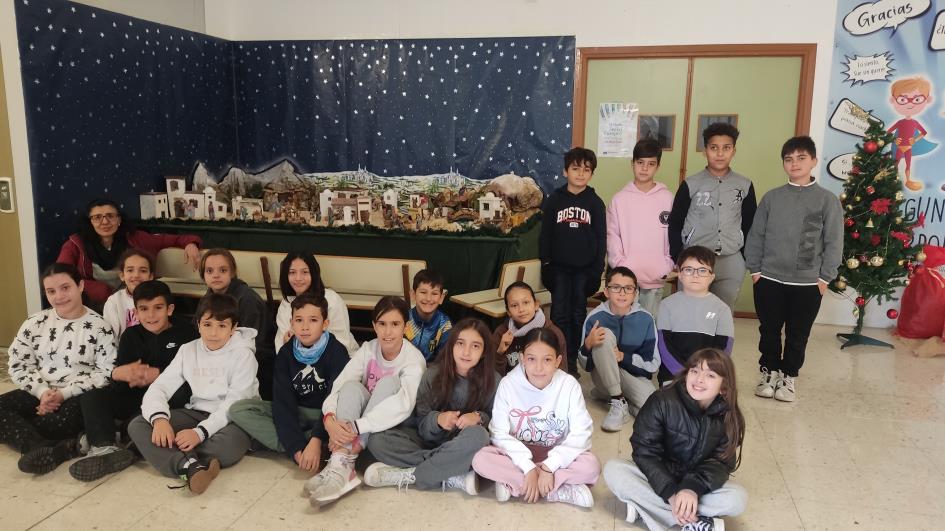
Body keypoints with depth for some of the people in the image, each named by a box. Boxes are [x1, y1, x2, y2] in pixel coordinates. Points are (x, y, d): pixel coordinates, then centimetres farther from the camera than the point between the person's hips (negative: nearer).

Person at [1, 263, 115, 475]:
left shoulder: (100, 327, -3)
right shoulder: (34, 323, 8)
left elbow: (106, 373, -8)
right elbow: (18, 365, 5)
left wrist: (64, 393, -18)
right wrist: (43, 392, -12)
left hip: (78, 397, -5)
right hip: (39, 394, 5)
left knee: (60, 422, -37)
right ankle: (58, 449, -35)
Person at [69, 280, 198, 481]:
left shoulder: (185, 331, 0)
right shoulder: (131, 335, 11)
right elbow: (120, 371, 0)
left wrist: (158, 374, -18)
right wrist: (121, 373, -24)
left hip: (167, 398, -4)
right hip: (135, 397, 4)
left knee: (183, 391, -37)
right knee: (90, 396, -16)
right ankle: (104, 447, -38)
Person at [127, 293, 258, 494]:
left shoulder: (243, 354, -9)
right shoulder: (188, 351, 4)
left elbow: (234, 404, -17)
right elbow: (158, 388, -3)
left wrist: (201, 432, -30)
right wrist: (159, 418, -25)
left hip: (229, 419, -5)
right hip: (196, 413, 5)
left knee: (232, 443, -39)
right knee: (137, 426, -16)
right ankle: (191, 467, -37)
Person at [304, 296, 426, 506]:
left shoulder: (414, 359, -18)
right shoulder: (367, 350, -5)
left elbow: (404, 405, -35)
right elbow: (339, 385, -17)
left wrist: (356, 427, -42)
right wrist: (329, 418, -38)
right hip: (358, 426, 3)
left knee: (389, 382, -30)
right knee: (352, 386, -26)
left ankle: (346, 462, -34)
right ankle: (338, 464, -41)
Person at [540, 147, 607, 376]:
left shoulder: (595, 203, 2)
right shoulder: (554, 200, 2)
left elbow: (601, 238, 2)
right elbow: (545, 235, 3)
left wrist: (597, 270, -4)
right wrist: (546, 265, -2)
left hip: (584, 268, 0)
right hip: (559, 267, 0)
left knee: (579, 315, 7)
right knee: (560, 315, 1)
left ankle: (572, 362, 17)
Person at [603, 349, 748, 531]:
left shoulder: (728, 418, -11)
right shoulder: (662, 401, -19)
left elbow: (721, 463, -14)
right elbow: (644, 451, -19)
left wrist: (693, 488, -34)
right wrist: (671, 493, -29)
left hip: (697, 483, 1)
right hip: (657, 477, -1)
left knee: (738, 498, -26)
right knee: (613, 469, -27)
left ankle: (646, 505, -26)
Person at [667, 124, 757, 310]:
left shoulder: (745, 186, 4)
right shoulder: (691, 184, -2)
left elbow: (750, 225, 12)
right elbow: (675, 224, 1)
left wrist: (747, 259, 8)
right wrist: (676, 260, -2)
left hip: (732, 263, 2)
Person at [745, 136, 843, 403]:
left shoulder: (827, 199, -1)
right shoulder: (771, 197, 4)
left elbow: (834, 242, -2)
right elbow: (756, 235, 6)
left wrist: (824, 278, -5)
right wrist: (755, 270, 1)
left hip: (808, 283, -1)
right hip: (769, 280, 1)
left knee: (798, 335, 10)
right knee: (769, 331, 11)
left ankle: (788, 376, 26)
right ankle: (769, 372, 28)